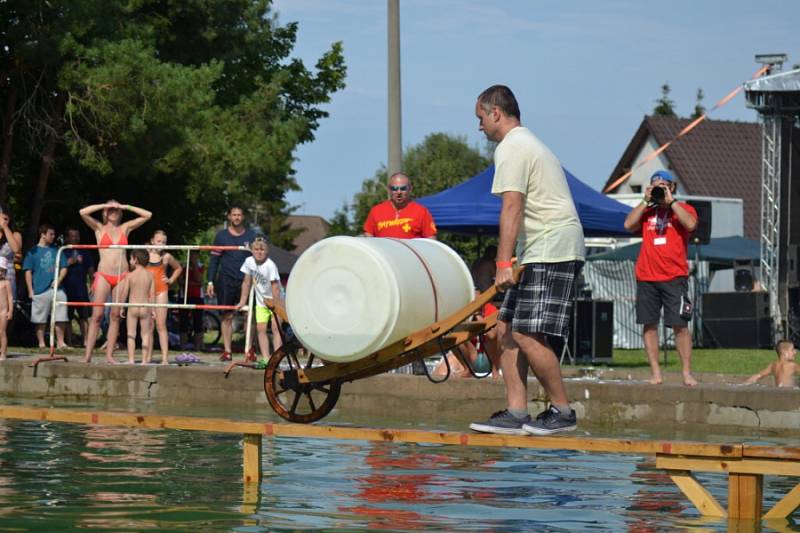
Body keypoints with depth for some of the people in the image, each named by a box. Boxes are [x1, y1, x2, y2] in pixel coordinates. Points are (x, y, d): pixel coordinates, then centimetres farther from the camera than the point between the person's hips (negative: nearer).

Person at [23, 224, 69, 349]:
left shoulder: (56, 251, 12)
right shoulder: (33, 251, 3)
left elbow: (64, 268, 15)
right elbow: (28, 272, 2)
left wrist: (58, 280, -4)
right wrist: (30, 291, -4)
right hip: (40, 291, -3)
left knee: (60, 318, -1)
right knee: (40, 319, 1)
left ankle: (61, 342, 5)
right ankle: (41, 344, 8)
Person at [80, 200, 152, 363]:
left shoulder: (125, 228, 15)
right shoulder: (99, 228, 9)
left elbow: (147, 215, 14)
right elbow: (83, 212, -4)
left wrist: (126, 207, 9)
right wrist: (104, 205, 1)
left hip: (121, 276, 2)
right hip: (104, 275, -2)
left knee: (115, 316, 0)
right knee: (97, 315, -8)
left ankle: (109, 355, 1)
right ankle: (88, 355, -10)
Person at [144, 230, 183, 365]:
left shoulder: (166, 257, 3)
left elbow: (179, 268, 20)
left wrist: (171, 280, 8)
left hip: (161, 291, -2)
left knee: (161, 325, -7)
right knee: (148, 326, 5)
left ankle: (165, 357, -11)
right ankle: (148, 357, 8)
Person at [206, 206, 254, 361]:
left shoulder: (251, 236, 9)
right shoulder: (221, 236, 8)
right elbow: (214, 260, 10)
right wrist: (211, 281, 2)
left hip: (246, 280, 0)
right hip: (226, 280, 0)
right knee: (227, 316, 0)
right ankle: (227, 351, 3)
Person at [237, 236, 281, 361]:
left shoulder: (270, 265, -22)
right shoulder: (249, 262, -5)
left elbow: (275, 287, -22)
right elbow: (247, 282, 6)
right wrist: (242, 302, 9)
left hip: (275, 301, -5)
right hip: (261, 302, 5)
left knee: (276, 328, -12)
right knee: (261, 329, -3)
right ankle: (266, 359, -2)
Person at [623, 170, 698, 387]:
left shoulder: (682, 208, 9)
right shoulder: (646, 211, 17)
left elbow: (690, 224, -12)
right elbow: (629, 225, 1)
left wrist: (671, 201, -8)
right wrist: (645, 201, 2)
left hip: (674, 277, -3)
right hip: (646, 277, 3)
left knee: (680, 325, -8)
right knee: (649, 324, 1)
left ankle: (687, 373, -6)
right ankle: (655, 373, 5)